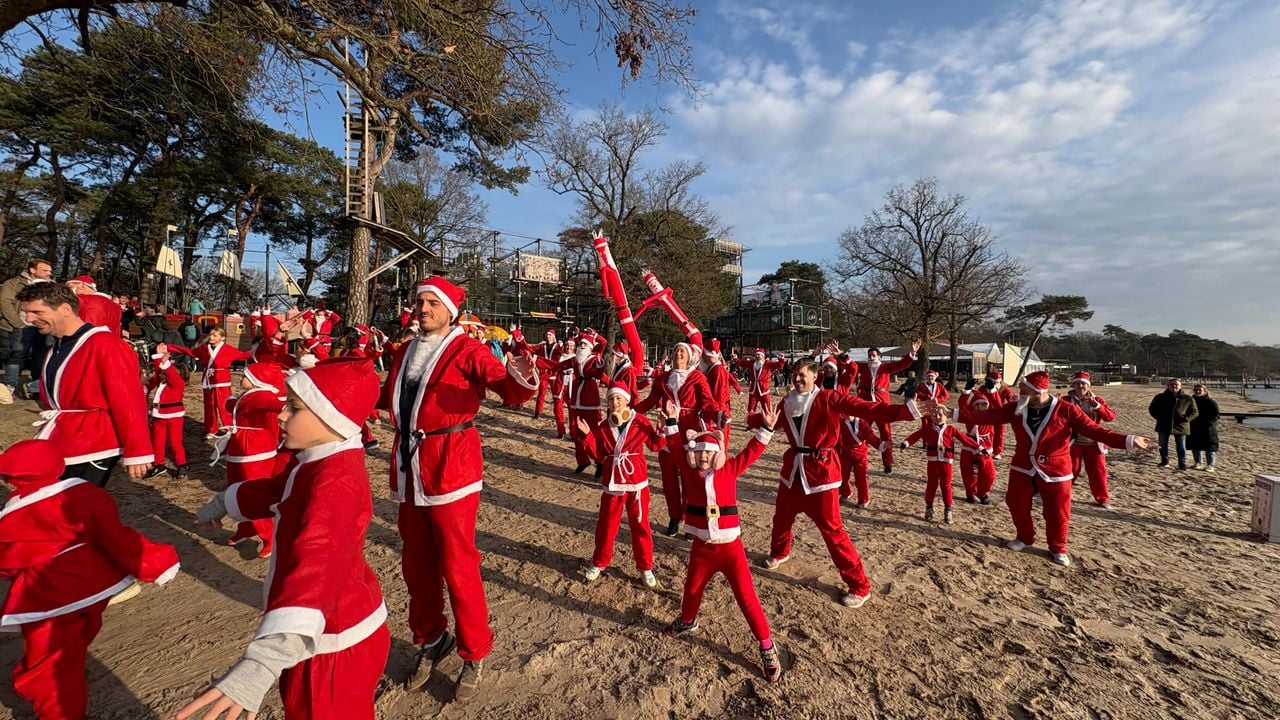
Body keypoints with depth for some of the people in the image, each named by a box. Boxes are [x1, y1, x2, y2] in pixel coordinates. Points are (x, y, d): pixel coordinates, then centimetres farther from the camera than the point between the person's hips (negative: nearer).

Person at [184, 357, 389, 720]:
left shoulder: (334, 482, -32)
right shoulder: (317, 460, 1)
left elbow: (316, 567, -47)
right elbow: (276, 491, 23)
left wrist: (260, 664, -57)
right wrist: (223, 503, 35)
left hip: (336, 644, -10)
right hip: (334, 627, 10)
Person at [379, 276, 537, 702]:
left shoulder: (467, 350, -8)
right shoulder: (406, 352, 13)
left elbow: (507, 389, -22)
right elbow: (388, 397, 21)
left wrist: (521, 380, -43)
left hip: (450, 467, -7)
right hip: (409, 467, 7)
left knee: (457, 566, 2)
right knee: (416, 563, 17)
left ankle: (475, 654, 22)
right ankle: (431, 640, 39)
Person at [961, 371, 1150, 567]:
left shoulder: (1065, 410, -14)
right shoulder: (1016, 409, -5)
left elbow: (1092, 429, -15)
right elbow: (987, 416, -8)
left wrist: (1127, 441, -27)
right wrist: (957, 414, -17)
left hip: (1054, 470, -3)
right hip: (1023, 467, 3)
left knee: (1057, 512, 6)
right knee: (1017, 505, 11)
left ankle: (1057, 548, 30)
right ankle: (1025, 538, 35)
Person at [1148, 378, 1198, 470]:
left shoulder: (1188, 399, -1)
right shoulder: (1160, 397, 0)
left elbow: (1194, 412, 4)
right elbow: (1152, 409, 8)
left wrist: (1186, 419, -12)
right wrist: (1159, 417, -5)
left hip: (1180, 427, -1)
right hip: (1164, 426, 1)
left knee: (1181, 447, 7)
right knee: (1163, 445, 12)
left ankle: (1182, 464, 19)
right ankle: (1164, 461, 27)